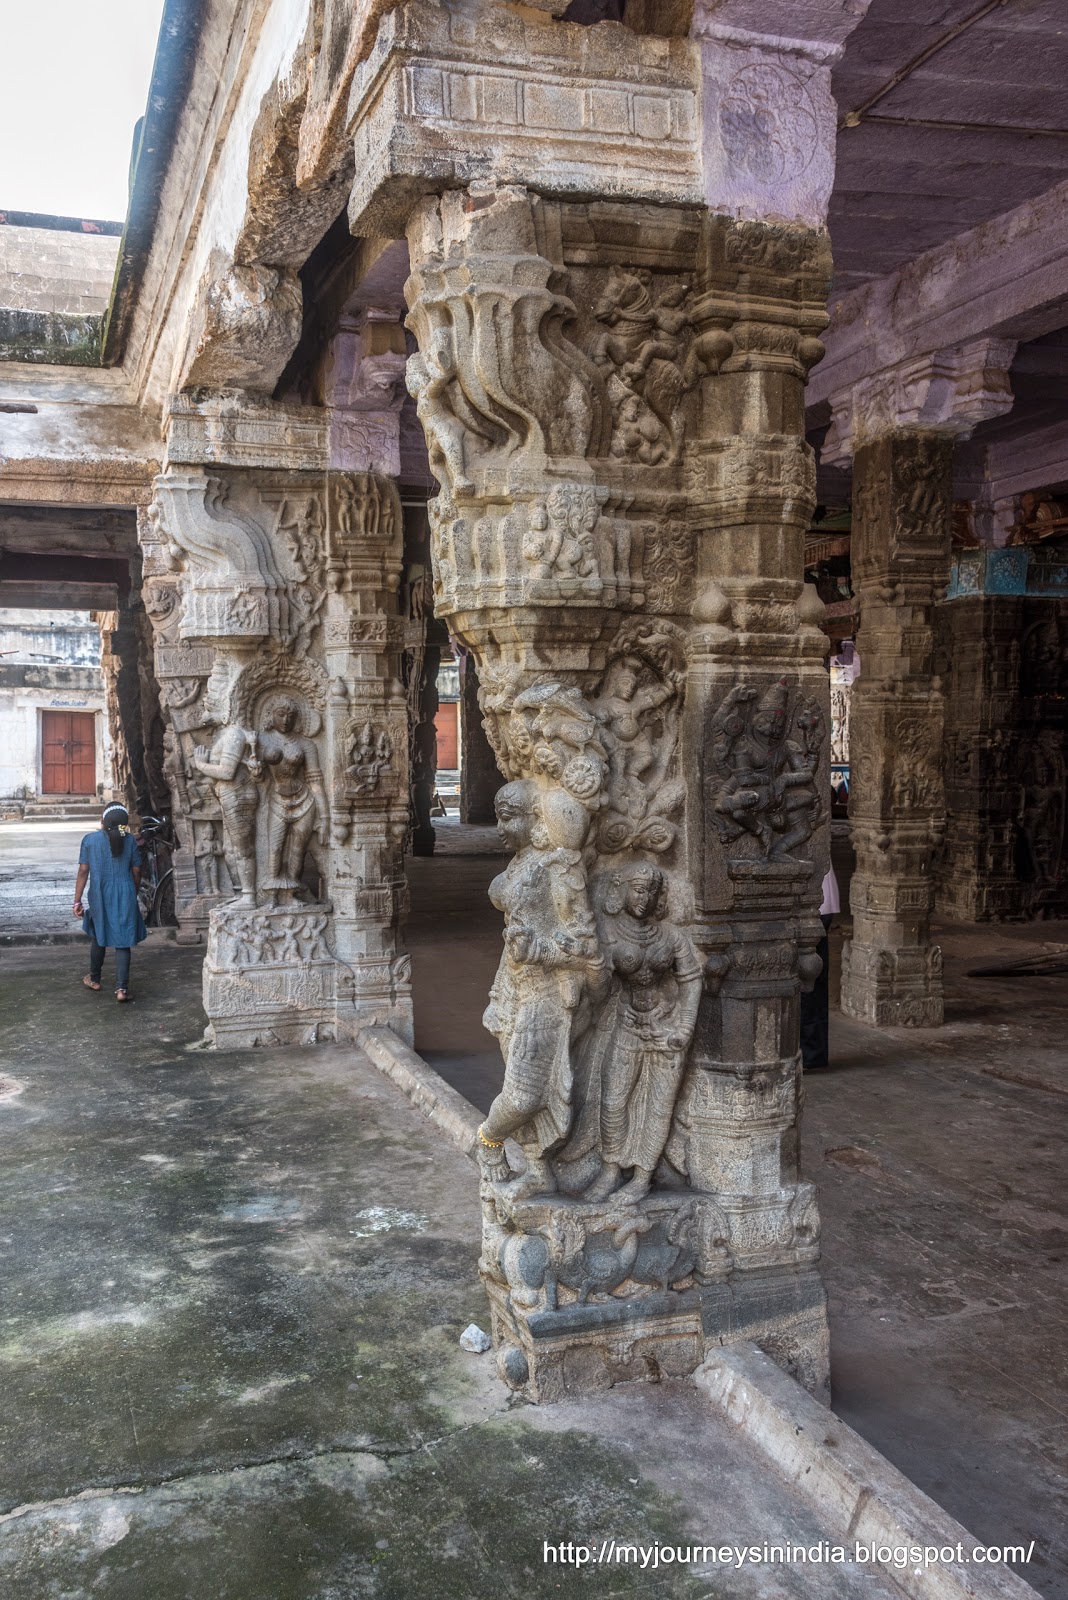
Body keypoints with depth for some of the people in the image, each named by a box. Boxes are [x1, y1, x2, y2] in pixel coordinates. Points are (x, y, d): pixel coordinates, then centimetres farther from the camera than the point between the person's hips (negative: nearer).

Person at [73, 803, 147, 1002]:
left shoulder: (89, 840, -5)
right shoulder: (130, 840, -3)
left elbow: (83, 871, -6)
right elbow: (136, 871, 2)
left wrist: (77, 900, -1)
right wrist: (134, 894, 17)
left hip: (99, 896, 1)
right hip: (125, 896, -1)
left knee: (99, 937, 21)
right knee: (122, 942, 2)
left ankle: (94, 979, 36)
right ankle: (122, 988, -5)